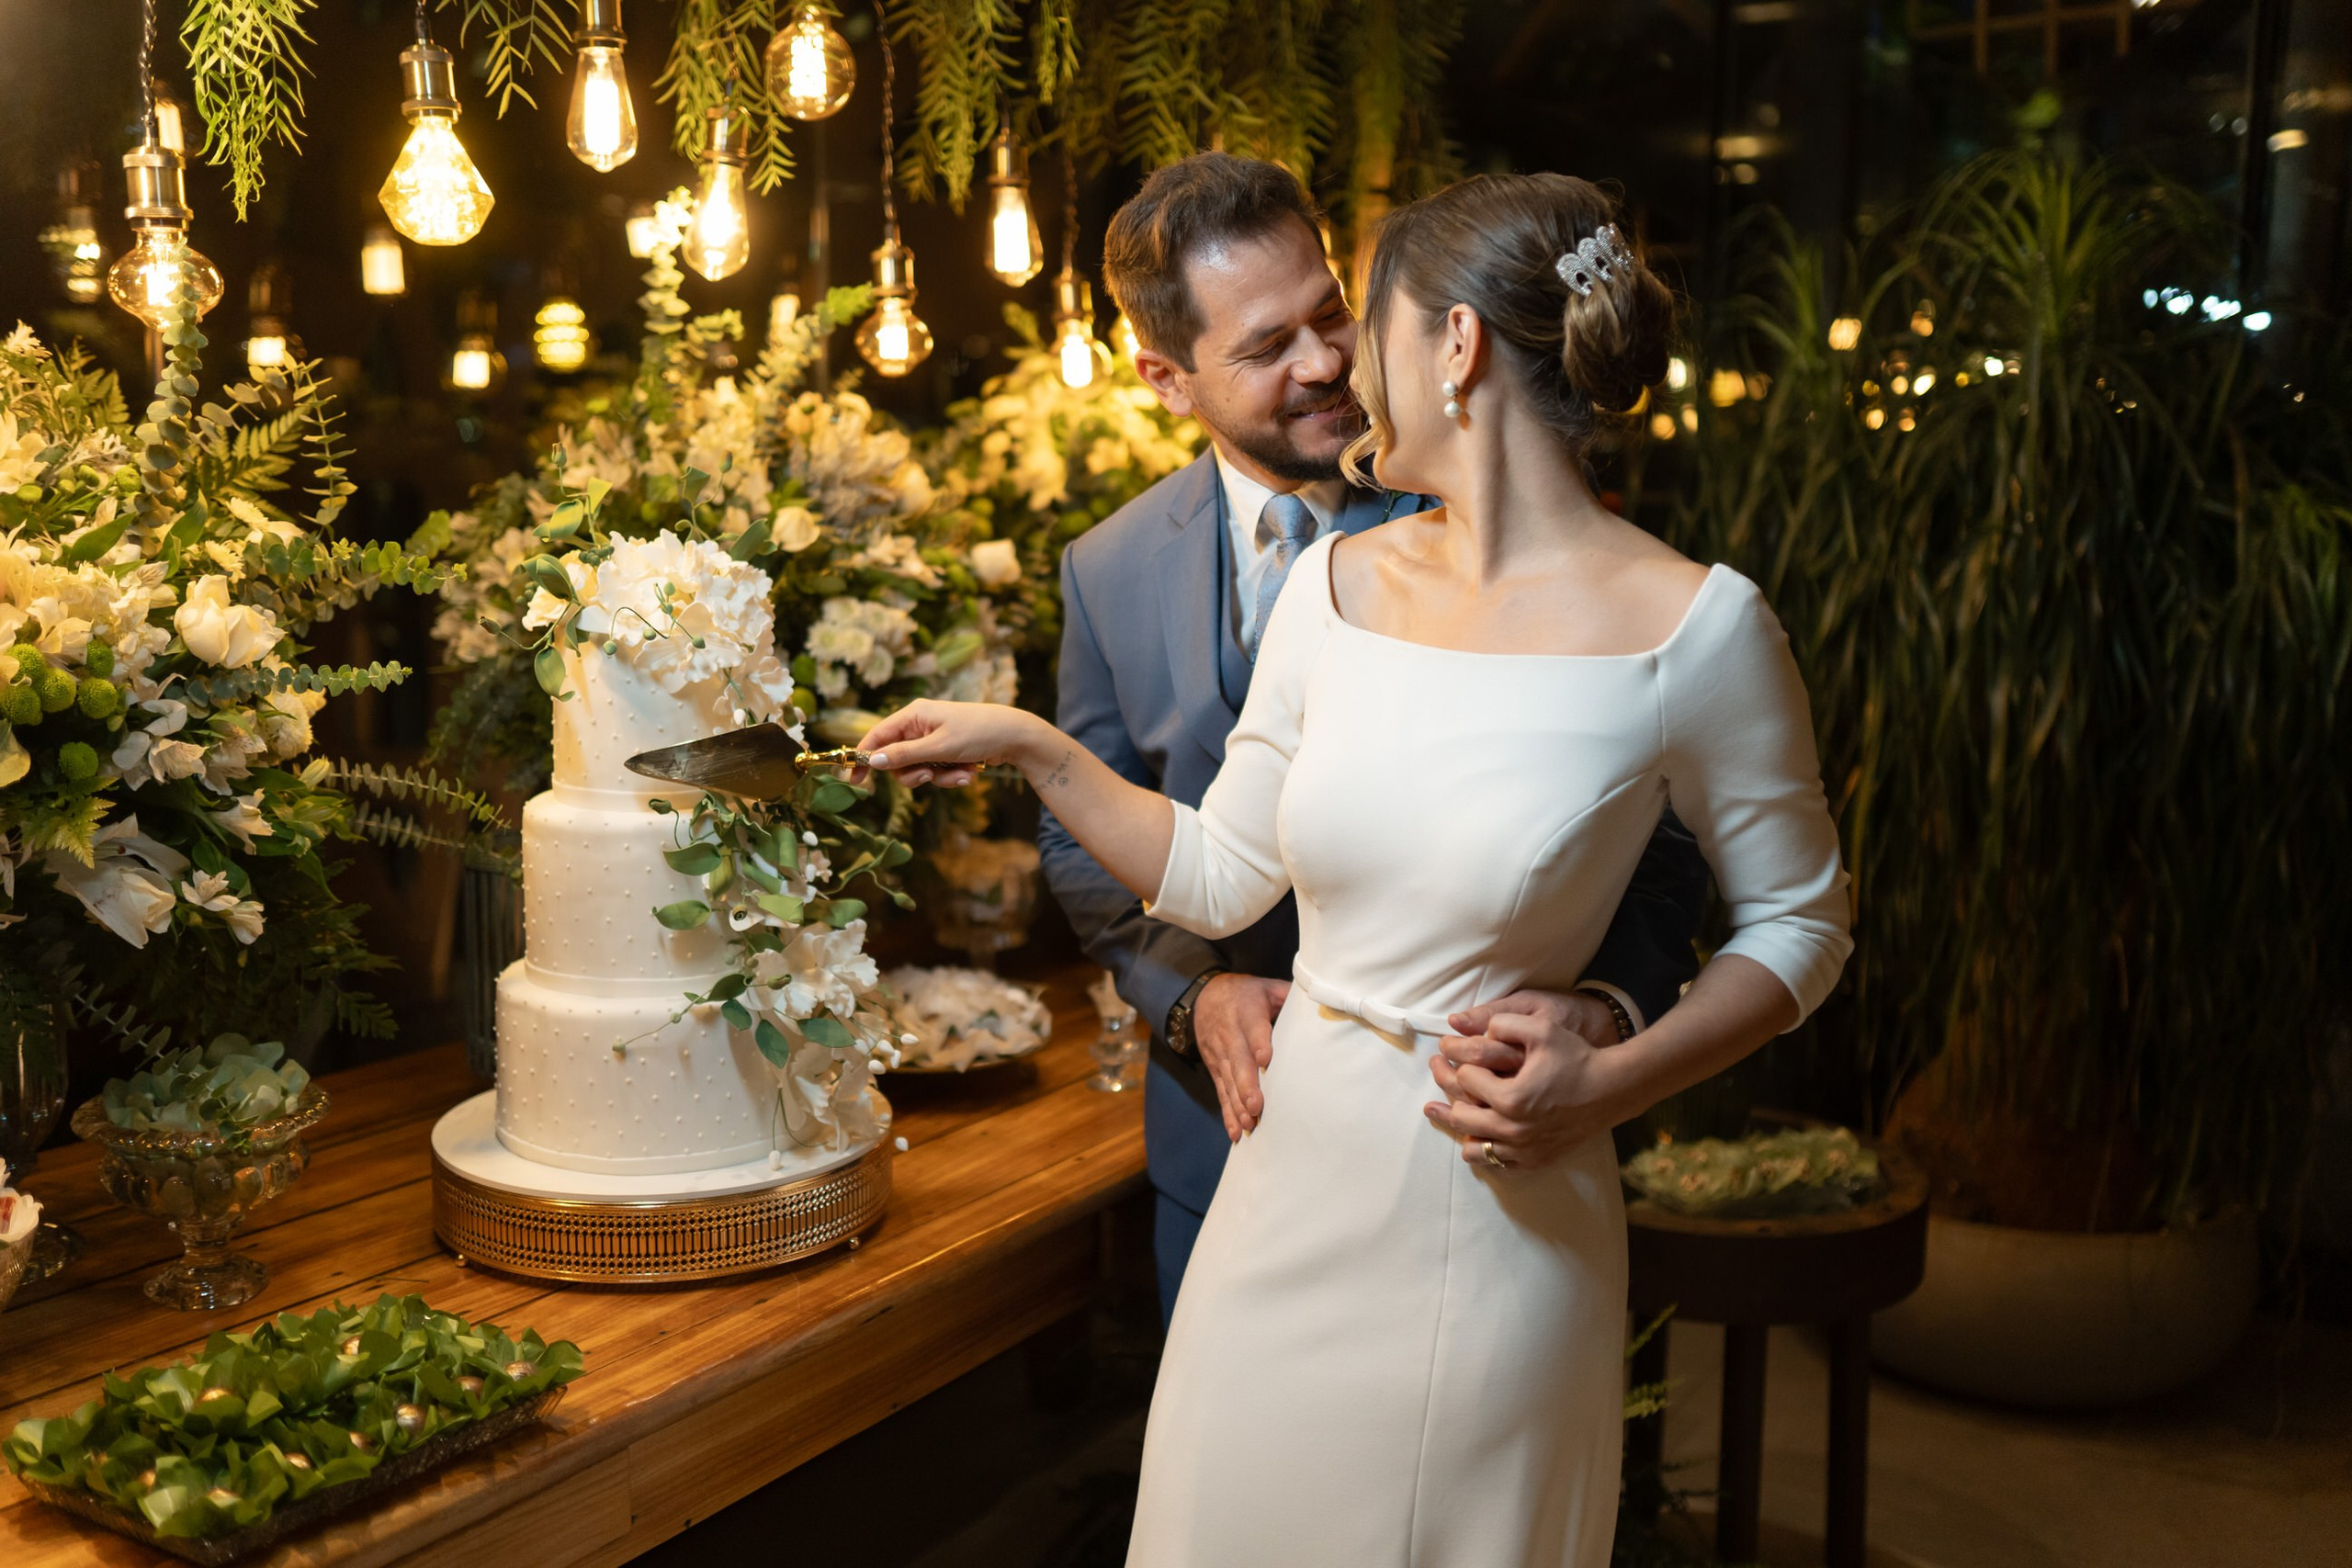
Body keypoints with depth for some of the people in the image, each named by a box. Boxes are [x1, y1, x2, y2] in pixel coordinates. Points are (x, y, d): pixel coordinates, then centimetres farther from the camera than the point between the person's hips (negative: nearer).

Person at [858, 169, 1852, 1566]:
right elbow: (1221, 875, 9)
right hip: (1287, 1195, 5)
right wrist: (1027, 743, 6)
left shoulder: (1693, 625, -14)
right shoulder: (1340, 586, 1)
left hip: (1495, 1229, -4)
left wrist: (1608, 1086, -16)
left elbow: (1802, 921, -3)